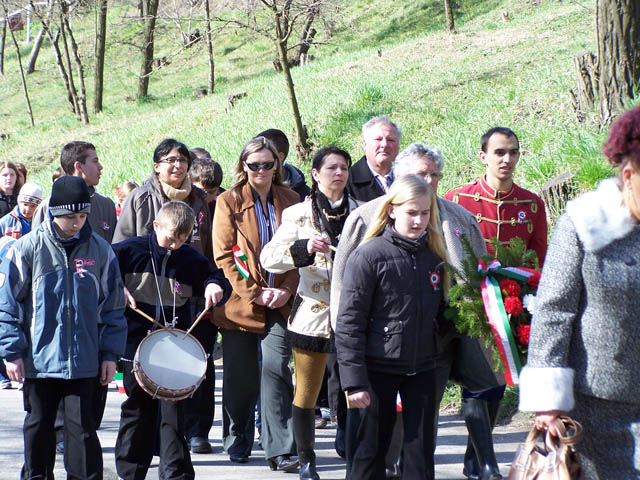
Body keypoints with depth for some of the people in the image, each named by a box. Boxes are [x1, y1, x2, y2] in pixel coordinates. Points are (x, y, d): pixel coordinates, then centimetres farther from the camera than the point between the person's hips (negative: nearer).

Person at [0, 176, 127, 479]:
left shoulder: (99, 250, 1)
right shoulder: (28, 248, -4)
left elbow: (113, 306, 8)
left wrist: (110, 353, 5)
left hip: (84, 361, 0)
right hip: (39, 359, 0)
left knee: (82, 427, -2)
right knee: (38, 426, 13)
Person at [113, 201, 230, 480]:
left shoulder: (190, 258, 3)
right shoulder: (131, 250, -4)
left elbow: (213, 274, 15)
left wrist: (215, 285, -7)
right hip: (137, 342, -1)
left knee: (173, 410, -3)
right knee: (137, 410, 10)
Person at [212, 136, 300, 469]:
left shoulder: (290, 201, 8)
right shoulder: (229, 202, 0)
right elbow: (223, 256, -5)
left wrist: (287, 289, -8)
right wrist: (254, 292, -12)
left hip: (279, 303, 1)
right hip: (240, 302, -1)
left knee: (276, 369, -10)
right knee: (240, 376, 7)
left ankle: (280, 450, -9)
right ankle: (238, 443, 23)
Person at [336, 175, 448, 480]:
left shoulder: (433, 255, 7)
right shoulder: (368, 256, -10)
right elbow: (349, 323, -12)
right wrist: (354, 380, -16)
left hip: (422, 367, 5)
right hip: (379, 369, -4)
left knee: (421, 447, 5)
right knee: (373, 445, 5)